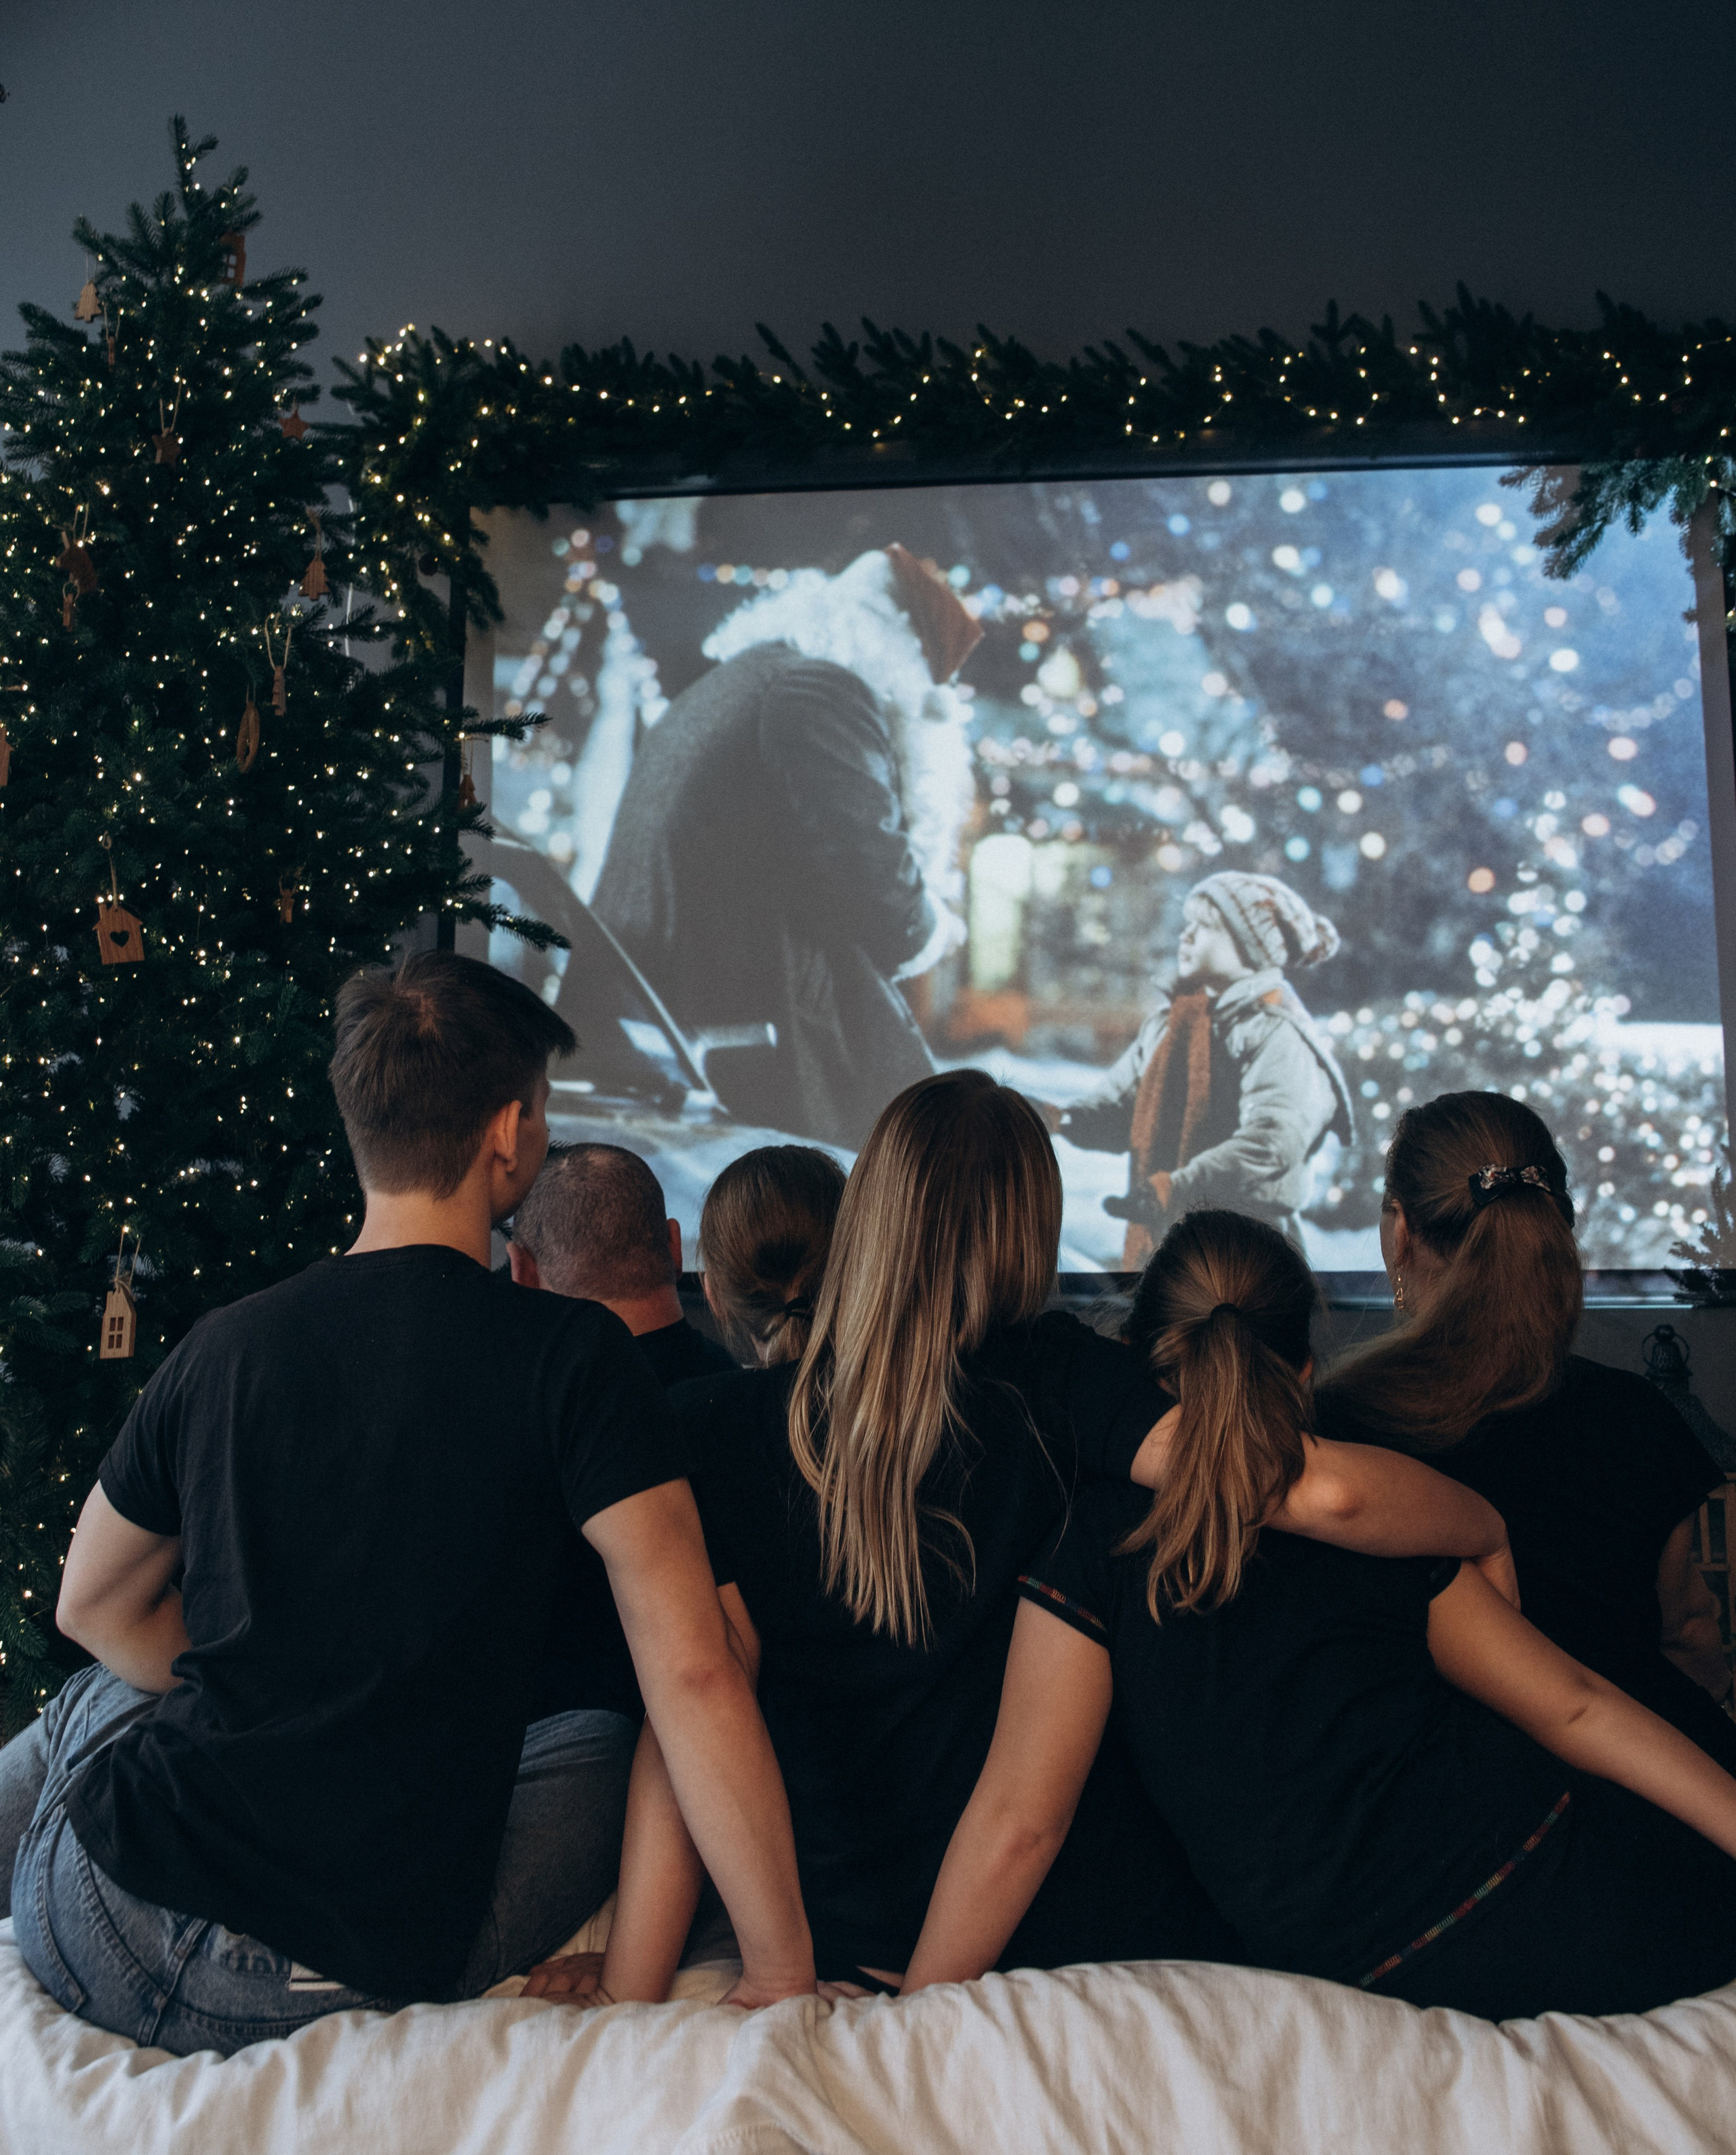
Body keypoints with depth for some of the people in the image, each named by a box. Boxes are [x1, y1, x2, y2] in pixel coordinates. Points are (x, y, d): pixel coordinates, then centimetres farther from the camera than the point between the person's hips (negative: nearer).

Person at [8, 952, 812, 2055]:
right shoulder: (571, 1356, -12)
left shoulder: (221, 1347, 1)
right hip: (342, 1990, -4)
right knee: (607, 1747, 20)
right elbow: (694, 1675, -17)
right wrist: (782, 1974, -10)